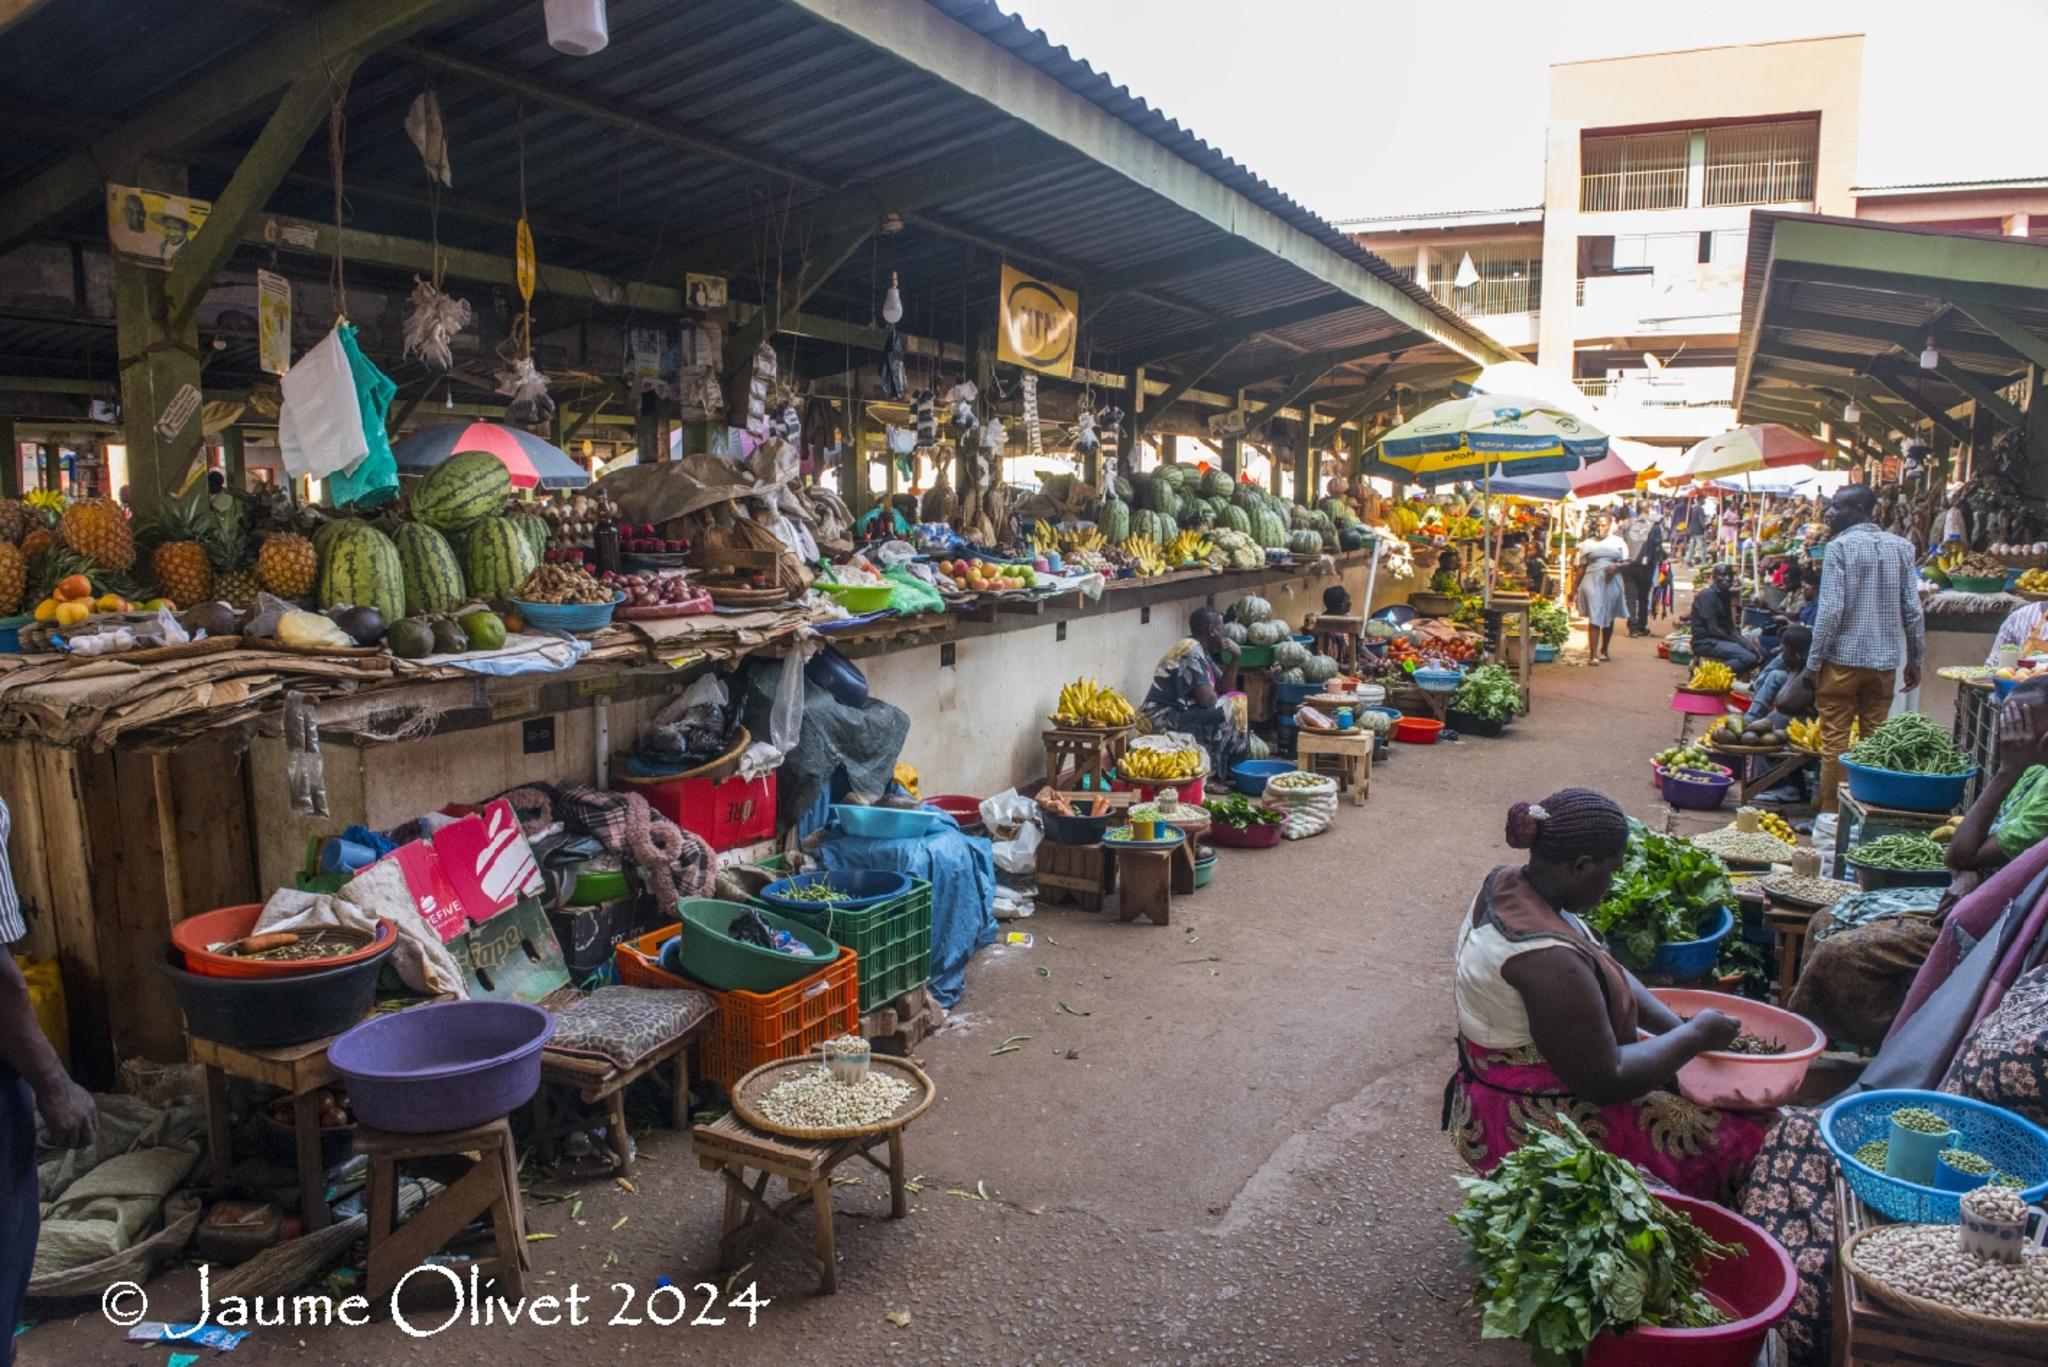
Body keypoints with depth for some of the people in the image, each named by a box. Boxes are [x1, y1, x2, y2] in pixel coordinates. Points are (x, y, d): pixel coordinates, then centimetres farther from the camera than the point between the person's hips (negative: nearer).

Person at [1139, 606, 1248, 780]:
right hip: (1165, 721, -10)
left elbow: (1223, 688, 15)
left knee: (1235, 701, 13)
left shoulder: (1200, 650, 13)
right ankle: (1235, 769, -2)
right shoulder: (1192, 652, -17)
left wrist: (1234, 658, 2)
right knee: (1235, 706, -12)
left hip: (1175, 715, 10)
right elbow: (1207, 699, -23)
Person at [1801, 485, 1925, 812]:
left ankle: (1830, 813, 5)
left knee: (1834, 741, 2)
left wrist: (1814, 661, -8)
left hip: (1843, 658, -4)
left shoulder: (1840, 546, -8)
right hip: (1885, 661, 5)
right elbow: (1913, 609, 5)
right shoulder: (1902, 547, 6)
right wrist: (1914, 659, 13)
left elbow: (1831, 609, -14)